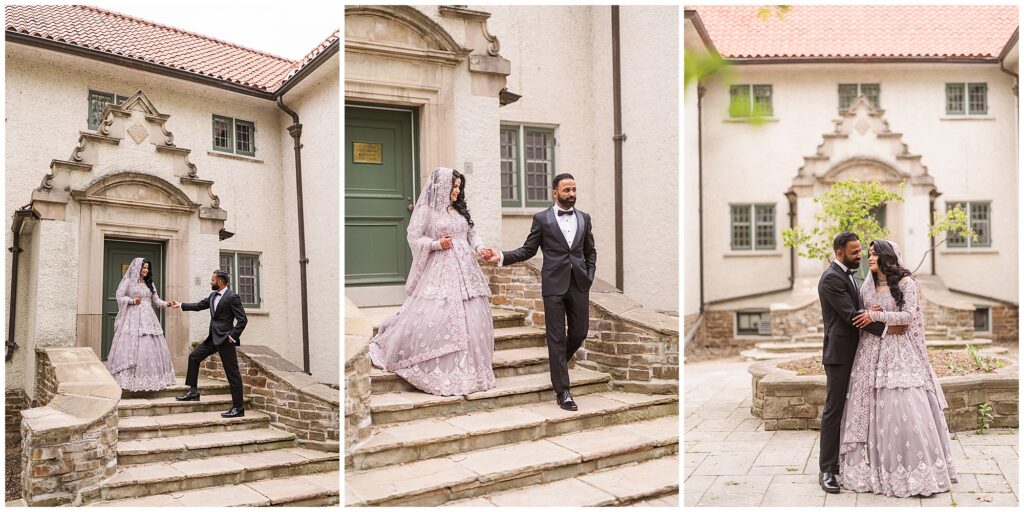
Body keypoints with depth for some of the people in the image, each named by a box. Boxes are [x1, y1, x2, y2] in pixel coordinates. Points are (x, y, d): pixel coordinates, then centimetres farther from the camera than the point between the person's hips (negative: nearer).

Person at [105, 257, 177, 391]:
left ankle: (151, 378, 0)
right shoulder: (128, 281, 4)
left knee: (151, 347, -2)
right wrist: (133, 301, -17)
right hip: (132, 317, -5)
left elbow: (156, 300, 15)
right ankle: (127, 378, -10)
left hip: (148, 318, 5)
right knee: (130, 347, -12)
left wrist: (166, 304, -3)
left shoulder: (149, 283, 19)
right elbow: (119, 296, -3)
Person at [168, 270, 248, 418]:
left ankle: (238, 408, -2)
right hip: (213, 338, 9)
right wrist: (180, 305, 26)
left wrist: (232, 336, -18)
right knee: (194, 356, 13)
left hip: (225, 339, -9)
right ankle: (193, 391, 23)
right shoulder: (213, 296, 11)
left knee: (232, 373, -5)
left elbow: (242, 319, -17)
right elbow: (199, 305, 25)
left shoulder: (232, 297, -14)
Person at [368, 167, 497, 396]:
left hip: (465, 271, 6)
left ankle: (468, 370, 15)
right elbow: (414, 239, -4)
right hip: (440, 271, -6)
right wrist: (437, 244, -16)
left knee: (469, 318, 5)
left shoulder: (460, 210, 17)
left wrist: (480, 248, -4)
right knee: (435, 318, -11)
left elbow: (471, 234, 15)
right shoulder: (427, 210, -1)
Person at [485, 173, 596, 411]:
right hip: (554, 285, -3)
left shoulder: (584, 218, 11)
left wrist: (589, 276, 5)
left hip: (579, 285, 4)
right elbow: (527, 250, 3)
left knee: (579, 333, 8)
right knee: (557, 338, -1)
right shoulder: (542, 218, 1)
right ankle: (562, 391, 5)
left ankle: (558, 365, 38)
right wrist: (502, 256, -10)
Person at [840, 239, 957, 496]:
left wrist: (876, 316, -12)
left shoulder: (906, 283, -1)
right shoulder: (867, 286, 13)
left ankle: (914, 468, 1)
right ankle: (873, 466, 9)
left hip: (899, 352, -4)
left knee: (904, 407, -9)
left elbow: (909, 315, -11)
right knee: (871, 407, 1)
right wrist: (867, 315, 0)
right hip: (871, 352, 5)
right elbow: (859, 317, 19)